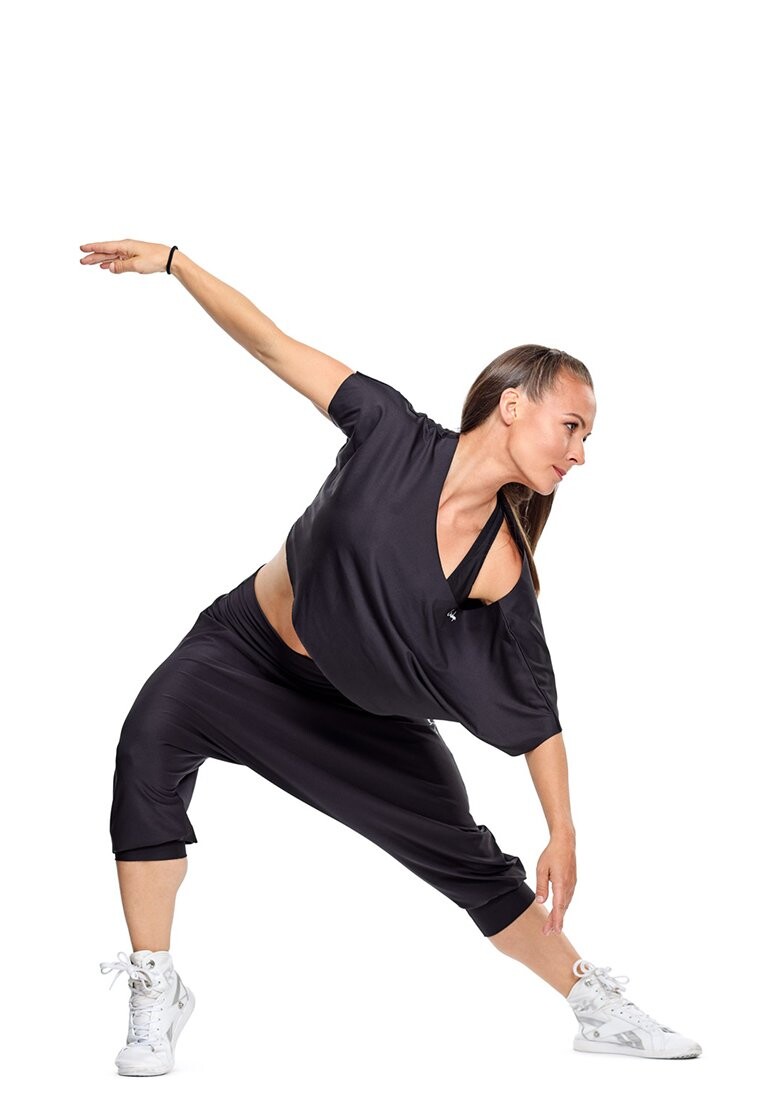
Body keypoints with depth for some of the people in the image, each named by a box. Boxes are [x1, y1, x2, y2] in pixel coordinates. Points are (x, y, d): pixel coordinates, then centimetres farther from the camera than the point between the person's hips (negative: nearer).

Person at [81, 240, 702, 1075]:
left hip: (361, 711, 2)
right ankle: (155, 991, -19)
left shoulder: (502, 571, -18)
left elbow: (536, 713, -10)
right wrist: (174, 260, -22)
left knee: (469, 861, 5)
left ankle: (597, 1006, 26)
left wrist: (562, 834, -11)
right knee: (152, 740, -29)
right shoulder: (397, 436, -24)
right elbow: (275, 347, -19)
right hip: (247, 652, -1)